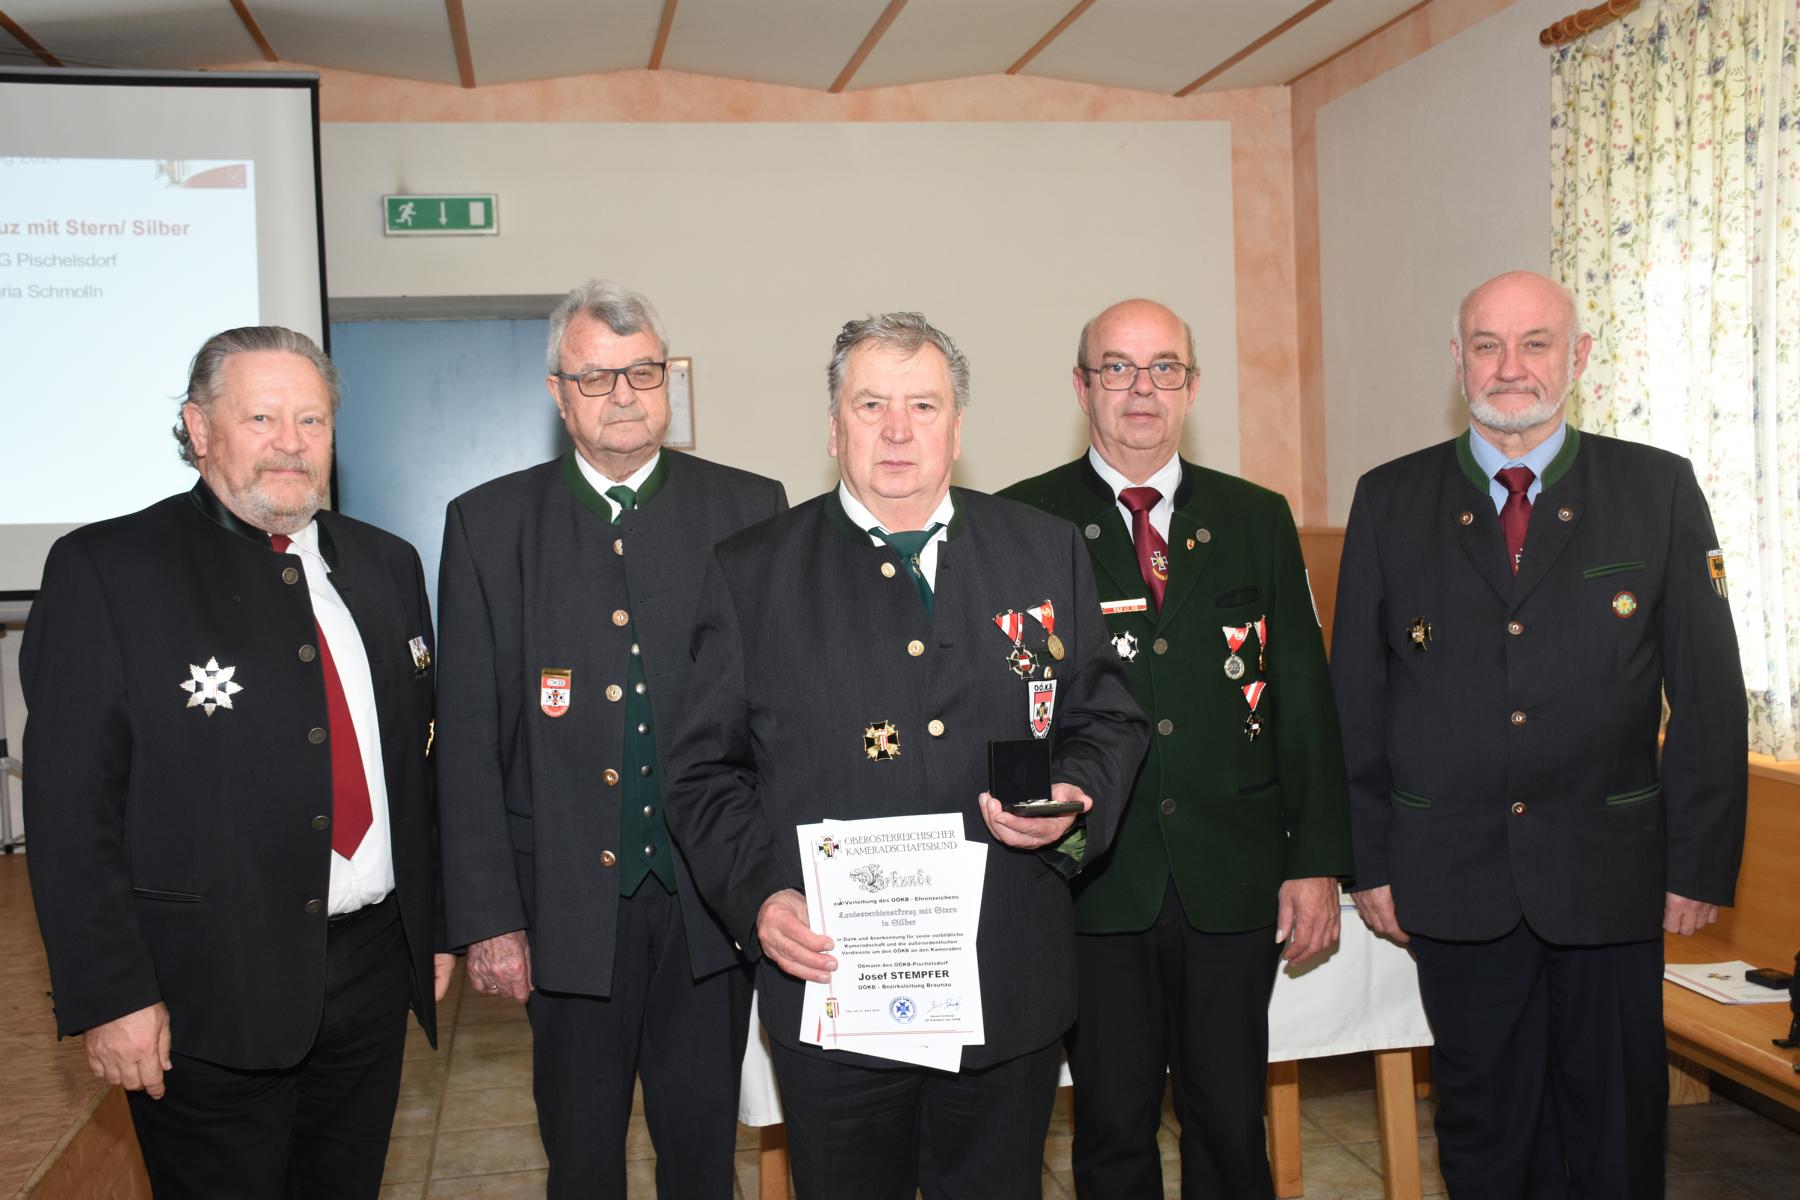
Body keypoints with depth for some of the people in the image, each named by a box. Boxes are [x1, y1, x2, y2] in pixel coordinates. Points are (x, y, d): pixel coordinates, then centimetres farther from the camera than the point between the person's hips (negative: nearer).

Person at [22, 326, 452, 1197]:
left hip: (372, 974, 5)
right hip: (205, 995, -5)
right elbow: (71, 804, -11)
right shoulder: (104, 569, -8)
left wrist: (438, 923, 12)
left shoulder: (386, 565, 9)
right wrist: (110, 995, -14)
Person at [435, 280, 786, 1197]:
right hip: (569, 904, 0)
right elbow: (468, 736, -1)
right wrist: (486, 915, -5)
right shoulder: (488, 524, 1)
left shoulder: (749, 510, 1)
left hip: (711, 901, 0)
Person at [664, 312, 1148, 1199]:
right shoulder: (750, 573, 1)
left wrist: (1074, 802, -9)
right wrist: (756, 895, -13)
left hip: (1011, 991, 2)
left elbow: (1108, 718, 11)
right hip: (829, 986, -2)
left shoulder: (1045, 552, 6)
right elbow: (706, 770, 1)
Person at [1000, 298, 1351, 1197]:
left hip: (1234, 882, 2)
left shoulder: (1258, 519, 9)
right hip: (1094, 884, -2)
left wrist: (1317, 859, 3)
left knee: (1231, 1123, 12)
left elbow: (1304, 694, 7)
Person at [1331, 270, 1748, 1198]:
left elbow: (1708, 691, 1)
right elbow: (1355, 695, 4)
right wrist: (1368, 861, 1)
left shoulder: (1660, 490, 2)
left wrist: (1701, 864, -3)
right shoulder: (1390, 500, 3)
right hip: (1454, 883, 1)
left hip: (1612, 877, 0)